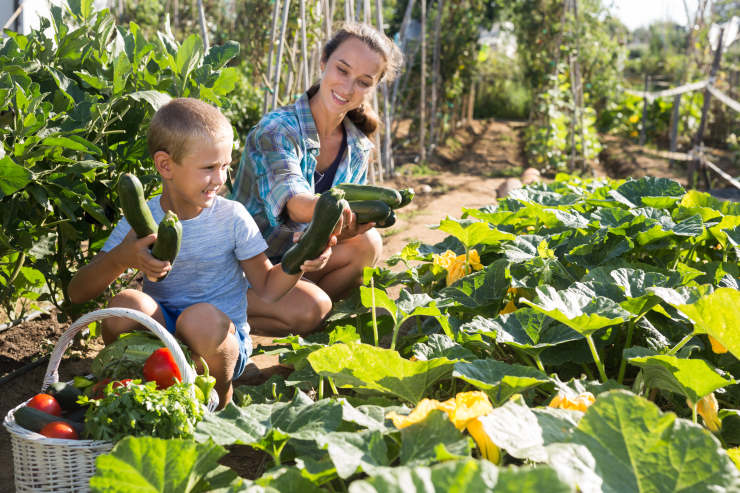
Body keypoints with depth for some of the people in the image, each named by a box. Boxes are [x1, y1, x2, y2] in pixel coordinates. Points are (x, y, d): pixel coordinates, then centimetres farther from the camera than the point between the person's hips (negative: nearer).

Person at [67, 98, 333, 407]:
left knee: (203, 318, -34)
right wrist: (121, 259, -28)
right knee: (126, 304, -28)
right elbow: (77, 293, -7)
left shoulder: (232, 217, -5)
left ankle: (220, 401, -3)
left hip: (223, 341, -1)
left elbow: (267, 288, 1)